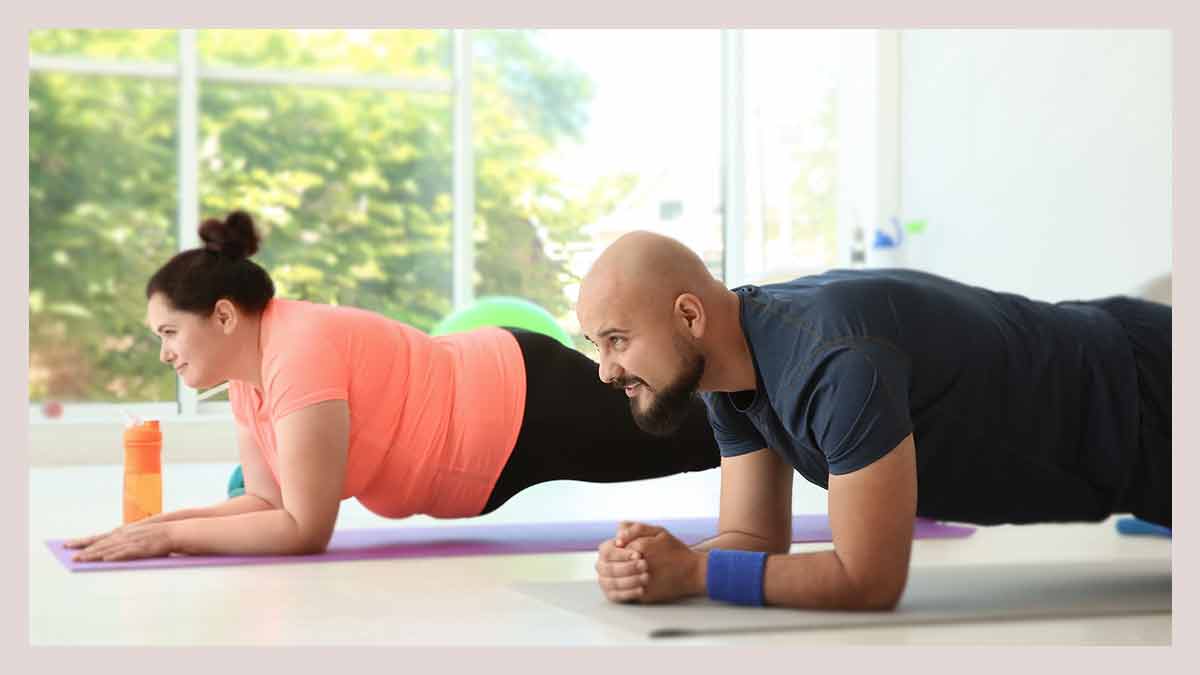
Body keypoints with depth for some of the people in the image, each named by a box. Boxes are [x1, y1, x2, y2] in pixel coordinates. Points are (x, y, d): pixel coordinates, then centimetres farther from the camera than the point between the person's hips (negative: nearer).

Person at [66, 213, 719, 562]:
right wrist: (159, 522, -12)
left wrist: (170, 536, -29)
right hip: (494, 386, 7)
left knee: (702, 439, 9)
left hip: (530, 404, -7)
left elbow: (305, 527, -32)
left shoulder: (301, 352, -32)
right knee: (691, 438, 26)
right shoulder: (249, 367, -3)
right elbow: (267, 500, 1)